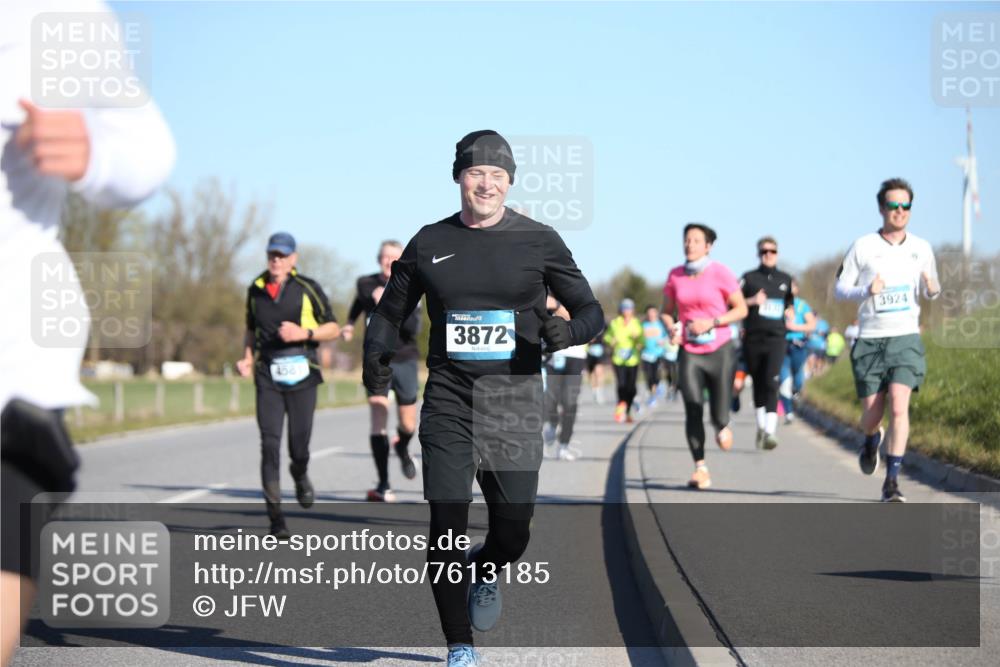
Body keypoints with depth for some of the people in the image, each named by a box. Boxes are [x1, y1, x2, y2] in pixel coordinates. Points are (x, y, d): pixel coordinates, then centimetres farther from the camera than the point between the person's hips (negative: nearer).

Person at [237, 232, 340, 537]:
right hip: (268, 377, 2)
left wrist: (304, 333, -14)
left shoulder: (307, 288, -1)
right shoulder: (255, 290, 8)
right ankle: (275, 516, -5)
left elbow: (333, 328, 3)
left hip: (301, 376, -2)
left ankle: (300, 476, 36)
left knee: (299, 447, -2)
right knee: (270, 446, -10)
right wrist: (247, 359, 5)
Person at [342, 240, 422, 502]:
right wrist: (350, 321, 25)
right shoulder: (366, 284, 0)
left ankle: (402, 449, 44)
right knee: (378, 419, -15)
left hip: (405, 360, 0)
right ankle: (383, 485, -14)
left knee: (408, 425, 7)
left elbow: (414, 329, -21)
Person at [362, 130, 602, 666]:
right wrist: (376, 357, 0)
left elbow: (591, 311, 7)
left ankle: (485, 571, 36)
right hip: (448, 400, 1)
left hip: (514, 403, -1)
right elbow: (390, 311, 19)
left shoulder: (538, 241, 4)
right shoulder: (430, 243, 8)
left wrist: (567, 331, -16)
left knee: (513, 531, -2)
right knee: (446, 531, -7)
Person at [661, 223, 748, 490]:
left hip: (720, 350, -2)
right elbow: (666, 311, 14)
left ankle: (723, 425, 36)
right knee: (693, 410, -14)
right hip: (690, 352, 2)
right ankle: (700, 468, -5)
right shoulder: (675, 275, 3)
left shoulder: (720, 273, -8)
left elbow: (741, 309, -4)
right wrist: (672, 329, -7)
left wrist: (711, 322, -17)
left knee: (718, 416, -2)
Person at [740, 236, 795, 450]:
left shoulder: (786, 279, 11)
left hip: (776, 338, 0)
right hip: (752, 338, 1)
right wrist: (752, 301, -13)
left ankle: (770, 431, -24)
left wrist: (789, 312, 4)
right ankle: (761, 426, 29)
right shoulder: (749, 278, 5)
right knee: (758, 383, 11)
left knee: (771, 383, -16)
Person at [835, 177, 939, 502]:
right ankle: (871, 441, 41)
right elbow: (840, 288, 3)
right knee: (871, 414, 3)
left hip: (906, 338, 0)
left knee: (899, 405, -18)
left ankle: (892, 480, -14)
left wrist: (932, 289, -7)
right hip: (870, 340, 0)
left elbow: (931, 291, 17)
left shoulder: (922, 248, 6)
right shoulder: (862, 247, -1)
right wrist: (867, 290, -17)